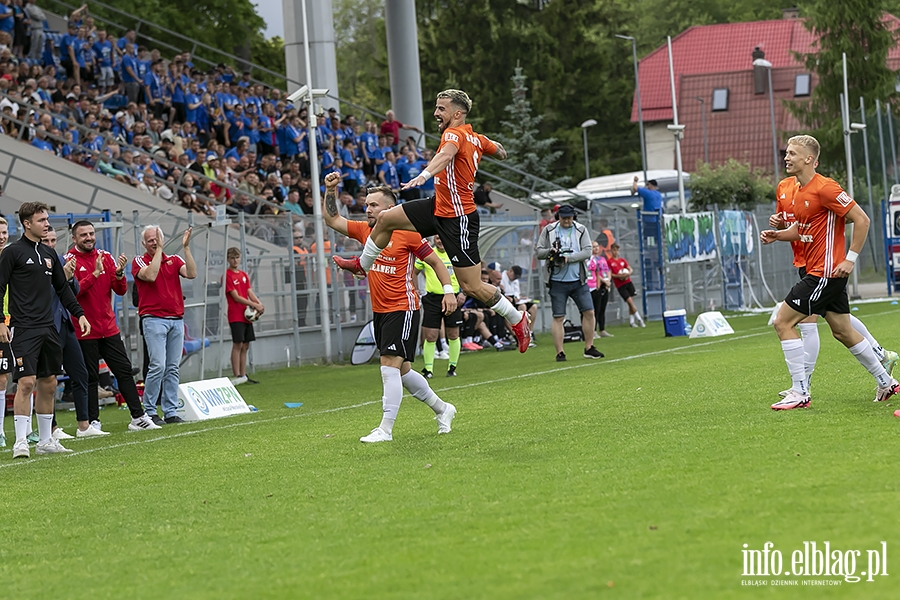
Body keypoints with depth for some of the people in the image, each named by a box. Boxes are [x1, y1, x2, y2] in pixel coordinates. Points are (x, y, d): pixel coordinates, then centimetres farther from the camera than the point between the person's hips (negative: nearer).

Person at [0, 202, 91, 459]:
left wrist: (79, 314, 15)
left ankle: (45, 440, 17)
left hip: (48, 329, 7)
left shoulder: (49, 254, 15)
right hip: (24, 329, -7)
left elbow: (62, 288, 23)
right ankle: (21, 441, -11)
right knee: (27, 382, -14)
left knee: (48, 384, 9)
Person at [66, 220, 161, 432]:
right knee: (90, 378, 0)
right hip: (85, 331, -5)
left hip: (109, 328, 5)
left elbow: (121, 290, 7)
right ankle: (92, 422, 5)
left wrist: (119, 273, -13)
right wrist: (95, 273, -25)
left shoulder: (105, 257, 9)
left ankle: (138, 417, 6)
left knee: (124, 371, 4)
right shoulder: (70, 260, -5)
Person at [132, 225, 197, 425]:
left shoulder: (174, 260, 14)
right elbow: (150, 275, -19)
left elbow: (191, 274, -4)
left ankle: (170, 412, 8)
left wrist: (186, 247, -8)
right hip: (154, 319, -5)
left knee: (173, 368, 4)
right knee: (158, 366, -13)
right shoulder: (139, 261, 2)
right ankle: (149, 411, -5)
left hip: (176, 319, 5)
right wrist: (159, 250, -14)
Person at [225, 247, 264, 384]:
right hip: (235, 315, -7)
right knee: (237, 344, -11)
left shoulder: (244, 275, 15)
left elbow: (250, 293, 11)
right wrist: (254, 305, -17)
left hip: (246, 315, 7)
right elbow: (236, 297, -13)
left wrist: (259, 303, -9)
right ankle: (237, 376, -12)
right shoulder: (227, 276, -8)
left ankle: (243, 375, 12)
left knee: (245, 346, 8)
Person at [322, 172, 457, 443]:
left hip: (402, 309, -8)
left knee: (390, 367, -15)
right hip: (380, 311, 8)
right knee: (401, 371, 14)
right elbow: (332, 219, 11)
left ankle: (385, 429, -15)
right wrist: (330, 190, -1)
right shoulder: (364, 230, 9)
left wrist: (448, 290, -11)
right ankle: (441, 409, 32)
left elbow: (435, 261, -2)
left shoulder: (407, 234, -9)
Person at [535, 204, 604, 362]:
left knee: (589, 312, 0)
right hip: (557, 282, -2)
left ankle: (589, 348, 11)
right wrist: (550, 251, -19)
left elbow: (587, 252, -5)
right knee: (558, 317, -2)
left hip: (578, 280, 2)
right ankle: (559, 352, 2)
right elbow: (538, 252, 3)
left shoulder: (581, 230, 4)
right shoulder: (548, 230, 4)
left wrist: (568, 258, -18)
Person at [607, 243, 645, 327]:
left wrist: (629, 273, -12)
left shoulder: (622, 260, 13)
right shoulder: (609, 261, -2)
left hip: (628, 282, 5)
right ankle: (639, 319, -4)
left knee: (631, 303, 4)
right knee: (630, 301, -11)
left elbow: (630, 269, 10)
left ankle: (632, 321, 12)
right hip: (620, 285, -5)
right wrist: (618, 276, -21)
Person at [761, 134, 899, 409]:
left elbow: (861, 220, -17)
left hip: (826, 271, -9)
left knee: (783, 322, -10)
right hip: (816, 270, 9)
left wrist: (850, 259, -17)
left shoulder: (824, 188, -17)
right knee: (843, 331, 17)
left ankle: (800, 392, -7)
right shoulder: (789, 188, 9)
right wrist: (778, 235, 2)